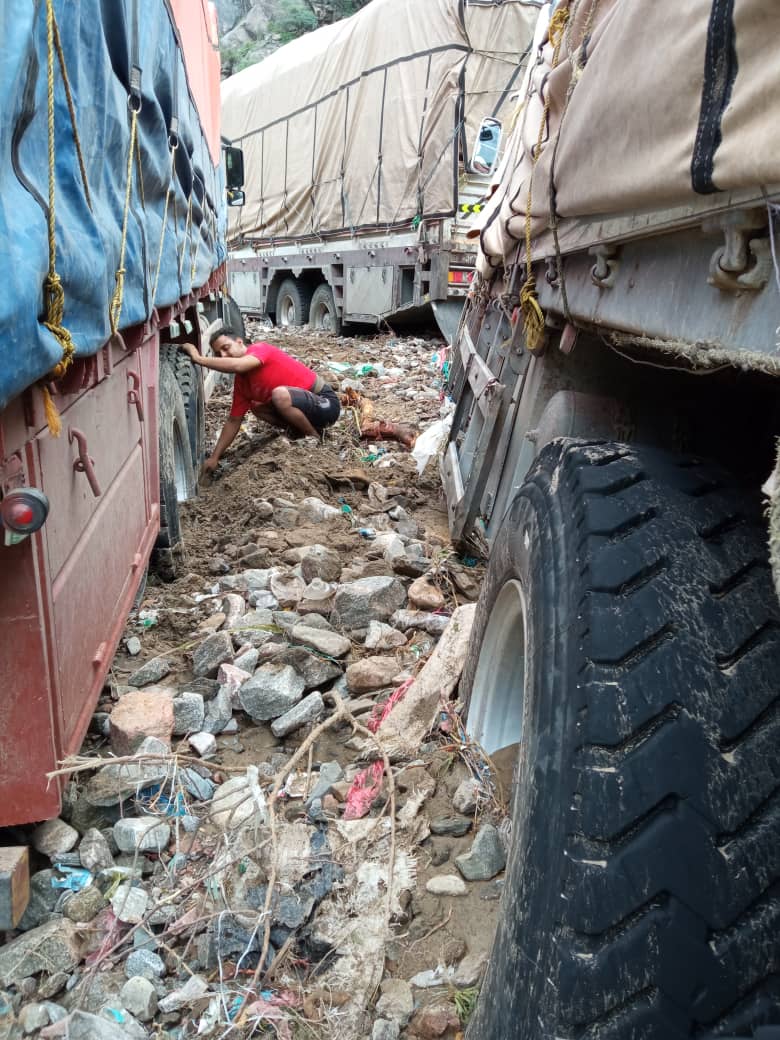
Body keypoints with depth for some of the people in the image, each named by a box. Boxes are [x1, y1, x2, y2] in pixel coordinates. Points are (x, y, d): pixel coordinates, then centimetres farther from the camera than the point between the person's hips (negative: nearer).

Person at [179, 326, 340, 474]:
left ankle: (314, 437, -9)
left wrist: (198, 358, -29)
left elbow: (237, 366, -38)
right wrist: (214, 457, 4)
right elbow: (234, 420, 9)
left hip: (326, 404, -8)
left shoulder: (260, 349, -17)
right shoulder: (241, 381, 5)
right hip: (306, 403, 8)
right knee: (256, 407, 7)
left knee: (280, 394, -32)